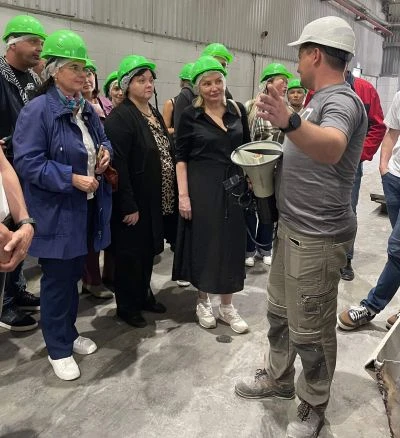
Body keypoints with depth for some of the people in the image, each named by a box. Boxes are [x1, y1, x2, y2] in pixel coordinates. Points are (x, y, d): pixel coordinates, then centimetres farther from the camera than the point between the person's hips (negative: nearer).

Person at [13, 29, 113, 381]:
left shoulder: (87, 109, 9)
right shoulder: (37, 110, -15)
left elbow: (102, 142, 21)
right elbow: (28, 162, -19)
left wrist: (105, 154, -2)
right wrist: (71, 178, -23)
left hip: (85, 209, 8)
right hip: (56, 212, -7)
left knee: (74, 274, 18)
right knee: (57, 279, 5)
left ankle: (69, 333, 37)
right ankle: (58, 348, 21)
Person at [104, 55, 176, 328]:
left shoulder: (155, 115, 12)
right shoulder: (120, 117, -15)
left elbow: (168, 154, 15)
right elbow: (118, 165, -20)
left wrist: (174, 196, 9)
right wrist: (128, 205, -22)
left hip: (157, 200, 8)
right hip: (134, 202, -8)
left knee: (149, 250, 18)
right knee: (131, 253, 5)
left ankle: (144, 295, 35)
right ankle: (127, 305, 21)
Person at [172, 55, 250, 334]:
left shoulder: (238, 111, 4)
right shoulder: (190, 115, -4)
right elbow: (181, 157, -5)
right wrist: (183, 194, -12)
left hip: (233, 186, 3)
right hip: (202, 188, -3)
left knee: (231, 243, 7)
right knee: (204, 242, 5)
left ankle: (227, 305, 23)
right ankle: (203, 302, 25)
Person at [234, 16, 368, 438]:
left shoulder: (342, 100, -20)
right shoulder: (320, 99, 12)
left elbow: (331, 148, -43)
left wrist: (290, 122, -59)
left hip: (317, 238, -10)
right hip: (291, 227, 10)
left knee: (310, 330, 6)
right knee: (280, 312, 22)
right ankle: (277, 378, 41)